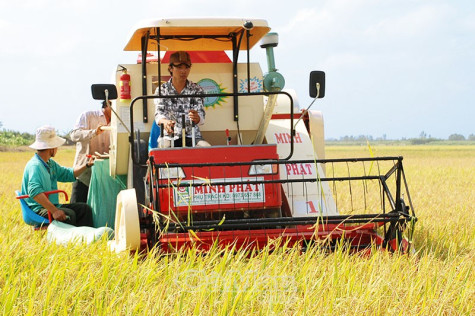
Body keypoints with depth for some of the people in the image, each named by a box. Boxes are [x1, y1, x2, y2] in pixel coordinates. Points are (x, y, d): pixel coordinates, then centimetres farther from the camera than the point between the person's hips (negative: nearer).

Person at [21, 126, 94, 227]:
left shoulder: (50, 163, 16)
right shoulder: (35, 165, -18)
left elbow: (68, 174, 31)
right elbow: (34, 191, -33)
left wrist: (87, 165, 20)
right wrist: (54, 211, -39)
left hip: (51, 206, 10)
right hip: (37, 210, -10)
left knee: (84, 208, -2)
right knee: (69, 214, -31)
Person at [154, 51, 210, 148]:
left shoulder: (196, 90, 6)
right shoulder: (162, 90, 3)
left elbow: (201, 116, -7)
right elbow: (158, 113, -12)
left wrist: (196, 118, -34)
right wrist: (165, 122, -38)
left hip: (192, 137, 1)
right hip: (169, 136, -1)